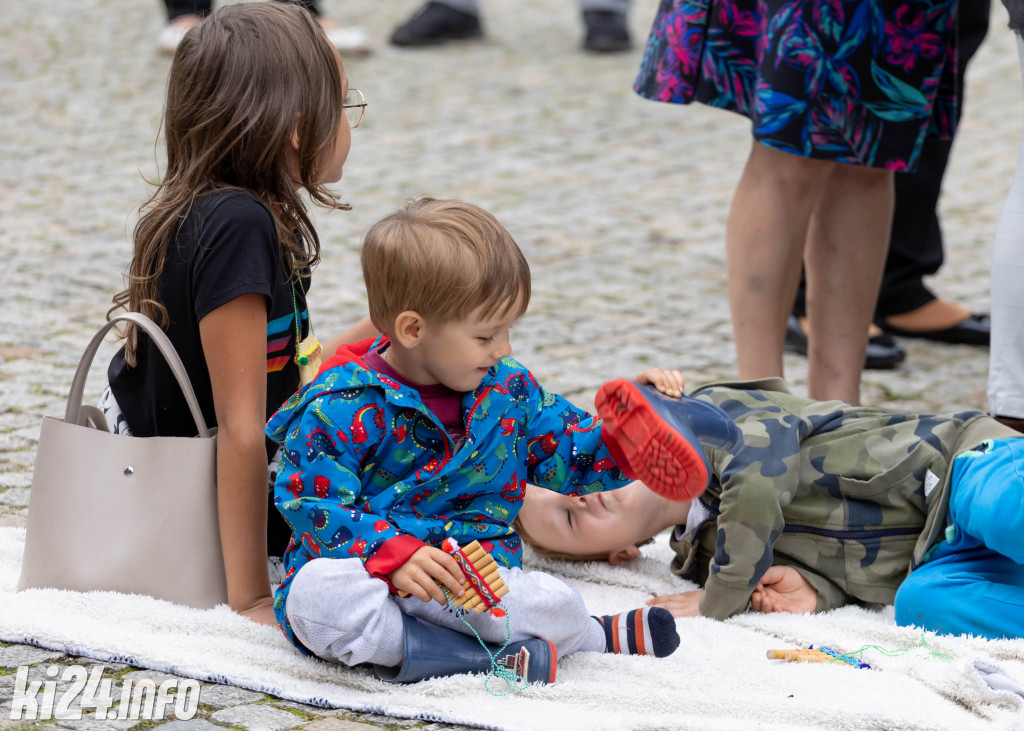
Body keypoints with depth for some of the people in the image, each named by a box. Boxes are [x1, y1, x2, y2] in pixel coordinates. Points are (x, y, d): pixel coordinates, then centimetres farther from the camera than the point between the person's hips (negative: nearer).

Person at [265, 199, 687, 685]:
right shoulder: (342, 407, -11)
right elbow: (313, 506, -15)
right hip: (366, 569, -1)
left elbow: (568, 454, 18)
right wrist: (395, 556, -29)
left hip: (473, 581, 1)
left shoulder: (506, 387, 8)